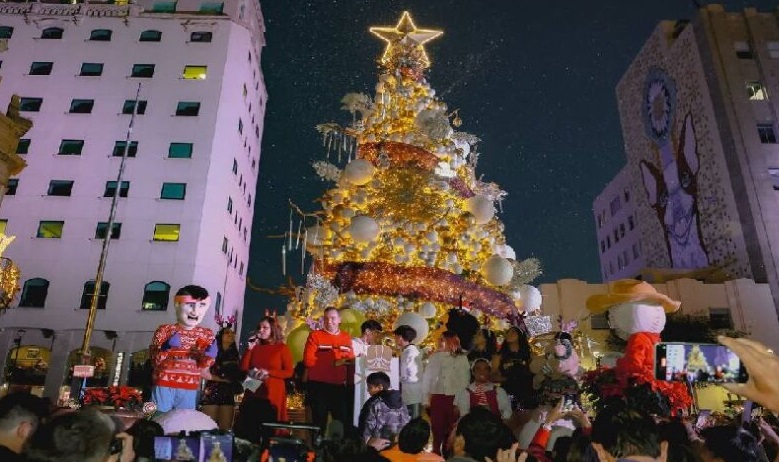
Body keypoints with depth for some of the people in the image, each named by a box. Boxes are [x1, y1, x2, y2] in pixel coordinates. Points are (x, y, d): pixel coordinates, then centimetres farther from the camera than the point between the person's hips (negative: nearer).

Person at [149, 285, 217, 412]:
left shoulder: (207, 334, 2)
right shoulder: (165, 330, -6)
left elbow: (203, 365, 6)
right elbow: (154, 359, -6)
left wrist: (208, 356, -14)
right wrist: (167, 349, -23)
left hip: (189, 388, 3)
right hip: (164, 384, -3)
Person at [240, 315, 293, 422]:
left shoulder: (282, 348, 0)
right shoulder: (255, 347, 11)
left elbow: (289, 372, -5)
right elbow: (243, 368, 6)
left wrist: (268, 372, -14)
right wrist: (249, 349, -2)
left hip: (273, 393, -4)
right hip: (253, 392, 4)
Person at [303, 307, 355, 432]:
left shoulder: (346, 338, 8)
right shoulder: (315, 335, -3)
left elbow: (351, 360, 13)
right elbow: (308, 360, -13)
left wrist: (348, 361, -11)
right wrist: (333, 362, -15)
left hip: (339, 386, 3)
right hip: (319, 386, -3)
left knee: (343, 421, 9)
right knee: (319, 423, 9)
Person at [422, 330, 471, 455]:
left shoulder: (462, 358, 1)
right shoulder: (435, 357, 5)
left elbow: (465, 380, 0)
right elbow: (426, 378, 5)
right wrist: (426, 399, 1)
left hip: (454, 399, -1)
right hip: (437, 398, 1)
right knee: (437, 430, 5)